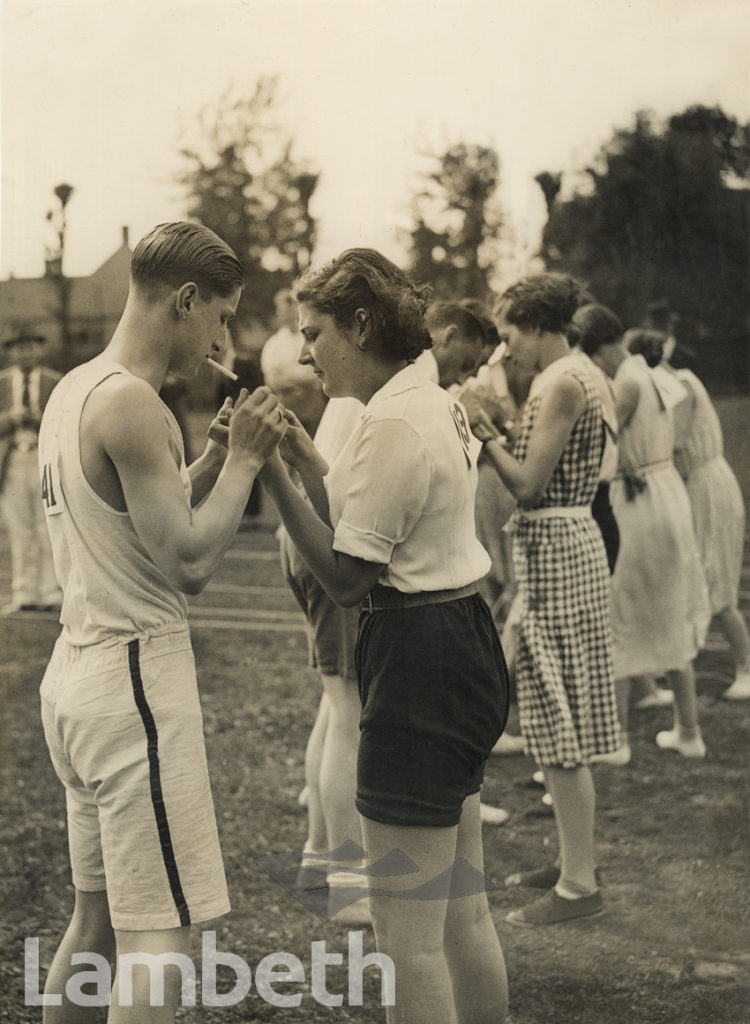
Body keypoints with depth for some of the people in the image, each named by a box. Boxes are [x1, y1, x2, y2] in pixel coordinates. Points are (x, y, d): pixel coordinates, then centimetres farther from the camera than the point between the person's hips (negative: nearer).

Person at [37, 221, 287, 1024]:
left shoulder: (71, 391, 12)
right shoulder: (130, 402, -17)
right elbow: (189, 559, -18)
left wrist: (221, 454, 9)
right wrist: (243, 459, -6)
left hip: (77, 668, 10)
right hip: (135, 675, -10)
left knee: (97, 916, 19)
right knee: (160, 931, -3)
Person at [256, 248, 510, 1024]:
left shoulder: (392, 424, -18)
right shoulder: (435, 404, 14)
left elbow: (346, 577, -18)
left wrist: (273, 477, -15)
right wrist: (305, 461, 9)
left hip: (417, 660, -11)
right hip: (460, 645, 11)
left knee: (404, 928, 0)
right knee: (461, 909, 21)